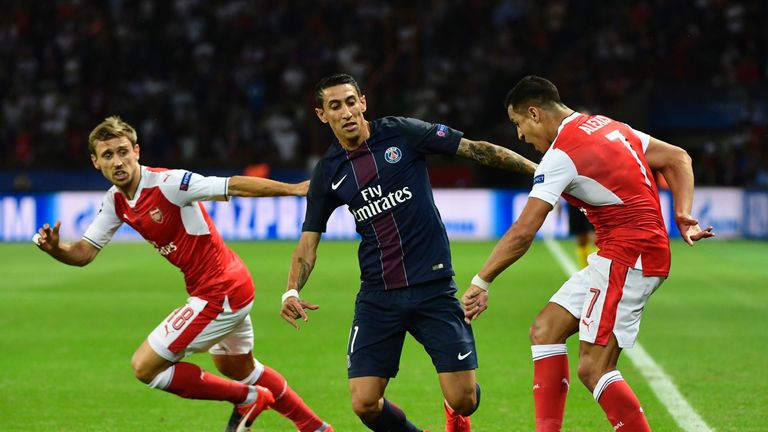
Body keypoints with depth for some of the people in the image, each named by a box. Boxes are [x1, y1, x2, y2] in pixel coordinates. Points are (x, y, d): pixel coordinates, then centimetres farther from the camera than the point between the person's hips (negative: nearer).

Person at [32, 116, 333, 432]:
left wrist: (294, 189, -30)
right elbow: (84, 253, 4)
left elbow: (233, 186, -25)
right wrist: (54, 248, -18)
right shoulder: (115, 201, 2)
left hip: (220, 293, -10)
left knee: (145, 367, -7)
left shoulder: (167, 183, -23)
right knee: (238, 368, 30)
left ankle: (246, 398, 7)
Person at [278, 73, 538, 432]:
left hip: (433, 285, -2)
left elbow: (476, 149, -2)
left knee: (463, 400, -6)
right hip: (377, 296, 2)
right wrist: (291, 292, -11)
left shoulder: (401, 133, -4)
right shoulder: (327, 173, 4)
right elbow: (308, 242, 7)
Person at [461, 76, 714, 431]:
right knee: (544, 331, 10)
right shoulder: (608, 126, 14)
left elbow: (522, 233, -17)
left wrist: (480, 283, -8)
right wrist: (682, 214, 6)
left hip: (627, 257, -10)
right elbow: (677, 158, 17)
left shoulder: (560, 155, -13)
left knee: (593, 369, -11)